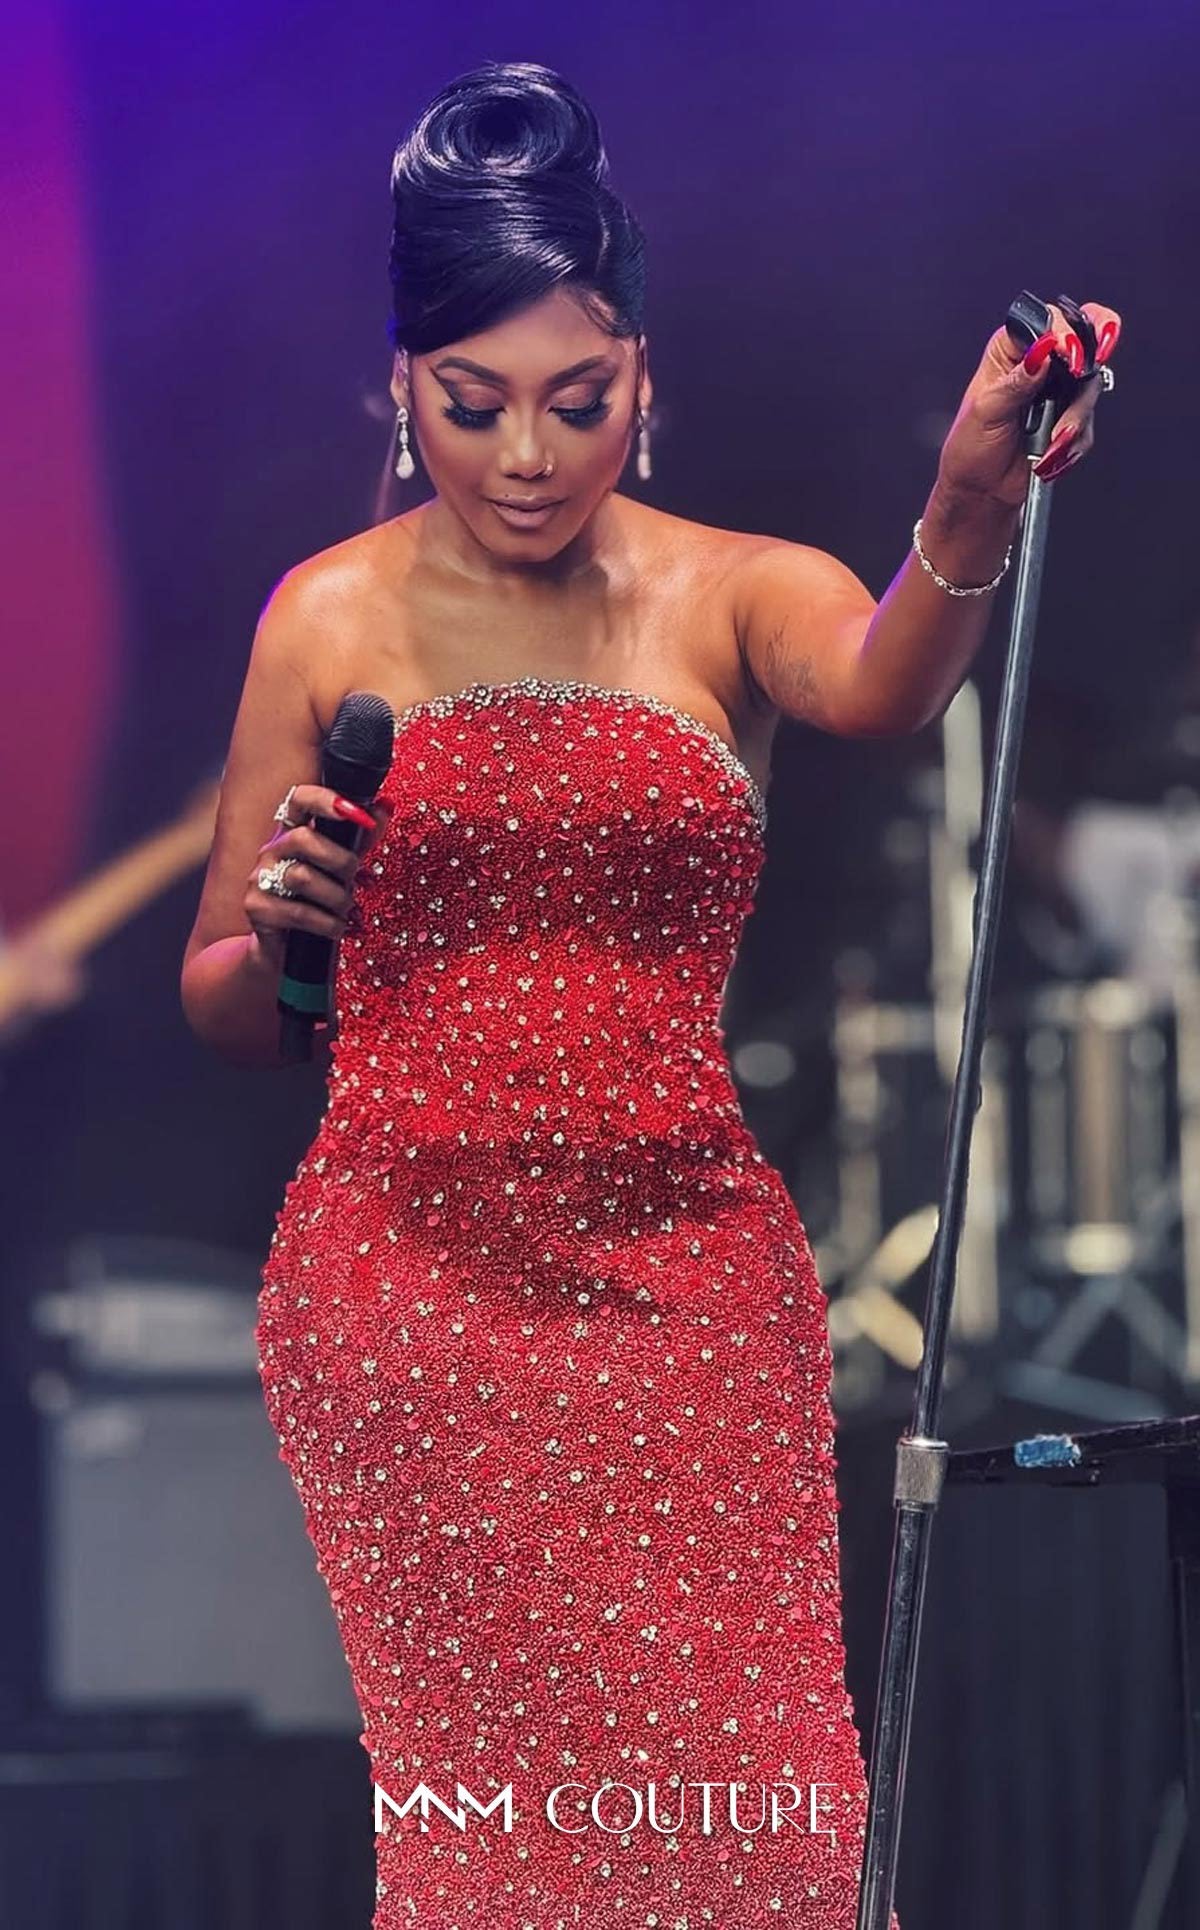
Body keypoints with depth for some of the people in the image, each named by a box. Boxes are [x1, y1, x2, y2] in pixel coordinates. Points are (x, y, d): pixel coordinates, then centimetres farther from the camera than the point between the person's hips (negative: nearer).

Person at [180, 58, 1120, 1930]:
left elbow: (878, 682, -23)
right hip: (405, 1271, 0)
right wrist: (272, 934, -11)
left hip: (689, 1280, 0)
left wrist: (969, 523, -44)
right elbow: (223, 1013, 12)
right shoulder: (330, 618, 5)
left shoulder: (730, 592, 3)